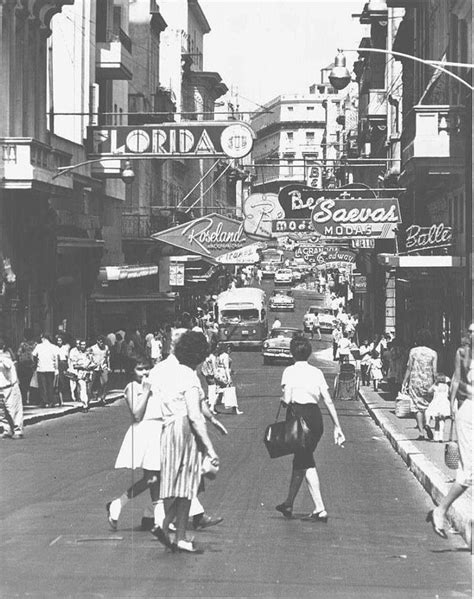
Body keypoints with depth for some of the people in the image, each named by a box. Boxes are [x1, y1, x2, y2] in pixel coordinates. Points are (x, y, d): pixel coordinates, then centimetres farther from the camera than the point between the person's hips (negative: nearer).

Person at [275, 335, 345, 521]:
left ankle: (320, 509, -11)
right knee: (301, 460, 18)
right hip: (315, 416, 5)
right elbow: (328, 401, 5)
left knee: (306, 463, -2)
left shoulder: (290, 371, -3)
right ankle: (289, 504, 31)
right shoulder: (317, 372, 8)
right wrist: (337, 426, 6)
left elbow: (287, 400, -12)